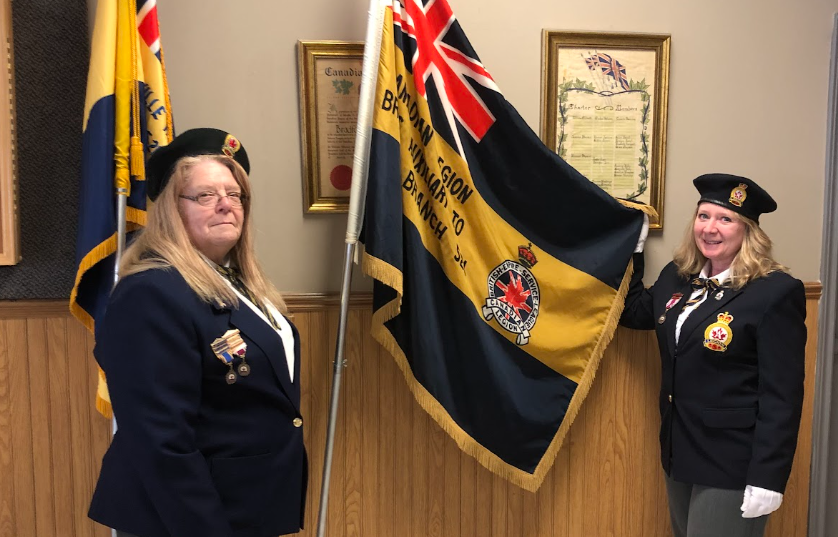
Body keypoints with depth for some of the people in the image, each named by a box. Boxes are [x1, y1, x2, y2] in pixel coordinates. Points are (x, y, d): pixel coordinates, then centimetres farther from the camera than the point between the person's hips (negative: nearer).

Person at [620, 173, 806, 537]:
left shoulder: (776, 292, -16)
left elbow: (781, 395, -17)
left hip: (732, 463, -7)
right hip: (679, 450, 7)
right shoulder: (676, 277, 4)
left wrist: (766, 477, -19)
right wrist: (633, 249, 9)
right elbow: (634, 313, 19)